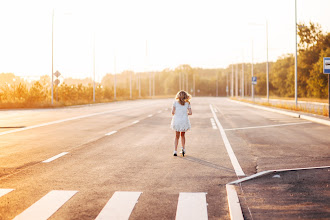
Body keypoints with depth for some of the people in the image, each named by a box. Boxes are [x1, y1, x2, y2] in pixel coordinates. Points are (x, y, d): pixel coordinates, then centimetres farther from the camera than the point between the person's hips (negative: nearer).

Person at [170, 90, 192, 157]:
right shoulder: (187, 103, 2)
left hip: (177, 121, 0)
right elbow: (190, 113, -3)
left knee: (177, 136, 12)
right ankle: (183, 148, 9)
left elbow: (173, 112, -5)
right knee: (182, 135, 21)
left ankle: (175, 151, 1)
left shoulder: (175, 102, 0)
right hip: (184, 121, 0)